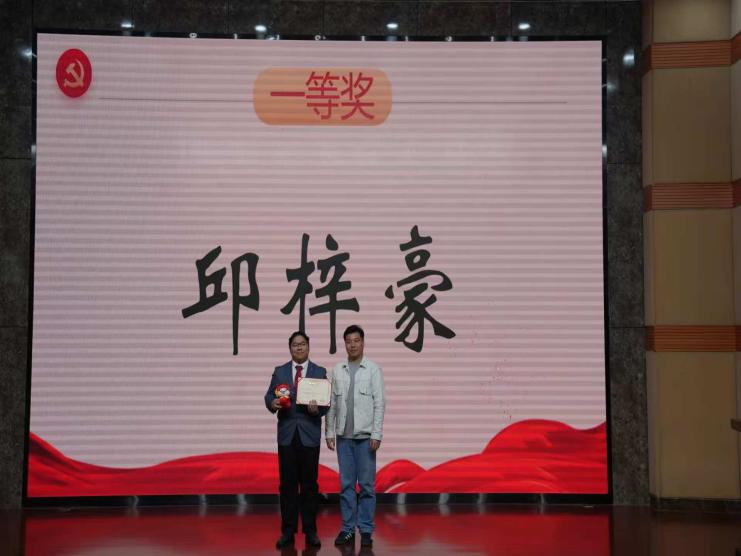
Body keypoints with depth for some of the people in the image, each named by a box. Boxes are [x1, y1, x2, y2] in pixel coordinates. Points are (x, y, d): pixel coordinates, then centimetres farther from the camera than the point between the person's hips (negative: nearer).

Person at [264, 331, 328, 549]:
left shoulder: (320, 372, 5)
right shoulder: (279, 372, 10)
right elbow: (269, 395, 4)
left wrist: (317, 408, -21)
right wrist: (273, 403, -18)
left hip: (310, 434, -1)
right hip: (287, 434, 1)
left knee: (309, 483, 3)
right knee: (287, 483, 3)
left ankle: (310, 531, 11)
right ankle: (288, 531, 10)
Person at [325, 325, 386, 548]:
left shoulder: (373, 369, -2)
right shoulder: (337, 370, 7)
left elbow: (379, 403, -5)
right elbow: (332, 403, 8)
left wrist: (377, 434, -11)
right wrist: (329, 432, 5)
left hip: (365, 436, -3)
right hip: (343, 436, 3)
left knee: (367, 484, 1)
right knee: (346, 484, 6)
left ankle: (366, 530, 8)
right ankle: (348, 529, 13)